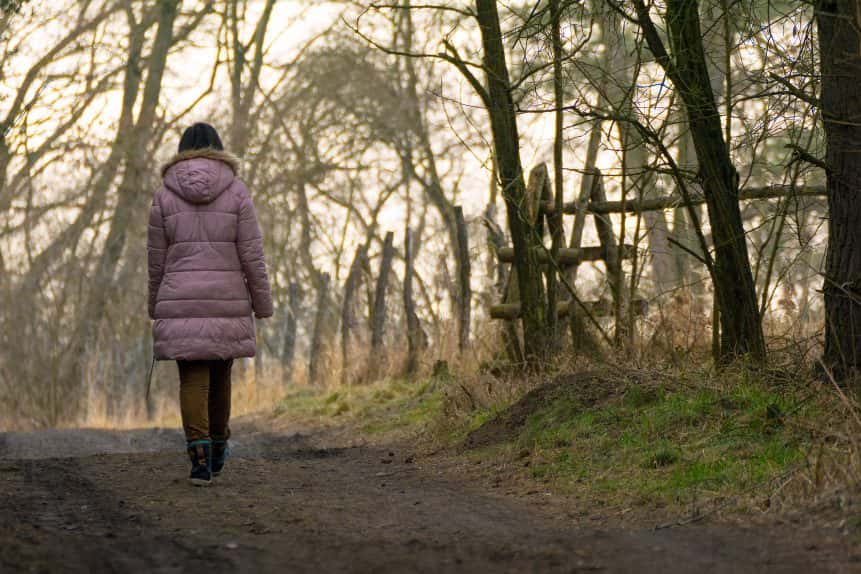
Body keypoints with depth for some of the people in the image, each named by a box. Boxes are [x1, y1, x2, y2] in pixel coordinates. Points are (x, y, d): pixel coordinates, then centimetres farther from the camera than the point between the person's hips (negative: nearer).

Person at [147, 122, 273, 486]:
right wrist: (262, 305, 4)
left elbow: (156, 259, 4)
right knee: (220, 373, 17)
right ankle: (217, 448, 31)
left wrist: (156, 307, 16)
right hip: (227, 302, 0)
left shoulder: (164, 194, 1)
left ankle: (200, 455, -16)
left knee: (193, 379, 0)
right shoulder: (236, 191, -1)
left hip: (181, 303, 0)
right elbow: (252, 255, -4)